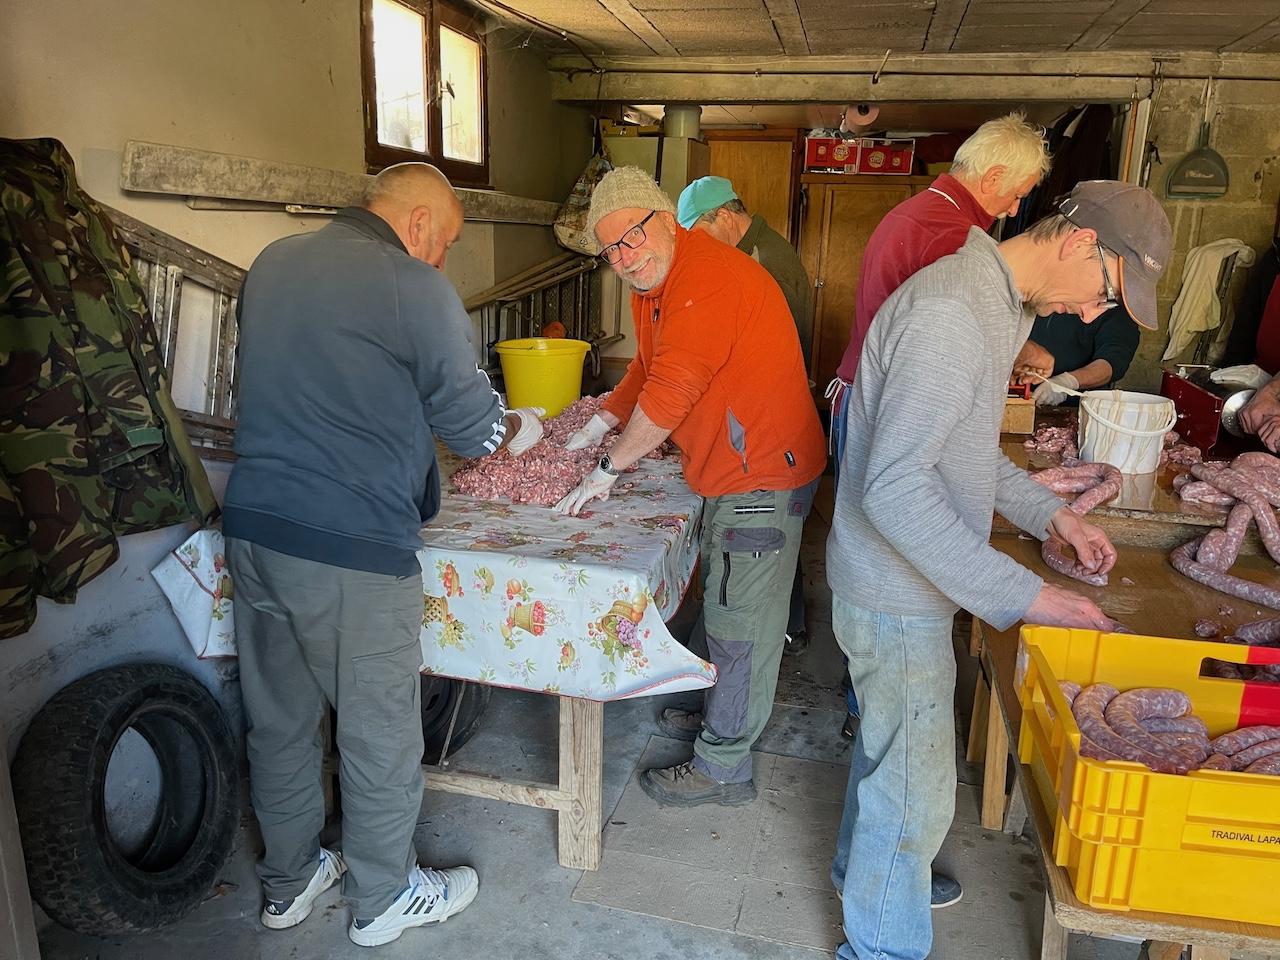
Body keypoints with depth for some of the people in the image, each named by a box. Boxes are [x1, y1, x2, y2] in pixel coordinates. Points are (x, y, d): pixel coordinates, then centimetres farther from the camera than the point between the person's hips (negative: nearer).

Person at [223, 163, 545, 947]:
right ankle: (385, 898, 31)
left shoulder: (271, 263, 11)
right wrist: (518, 430, 15)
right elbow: (470, 419, -5)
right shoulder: (414, 288, -11)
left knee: (279, 717, 20)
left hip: (251, 527, 8)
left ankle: (290, 882, 40)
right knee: (379, 729, 11)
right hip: (351, 547, -7)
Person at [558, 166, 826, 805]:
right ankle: (721, 704, 44)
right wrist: (597, 427, 14)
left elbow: (670, 393, -27)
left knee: (738, 623, 1)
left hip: (762, 475, -10)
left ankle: (722, 768, 16)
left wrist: (609, 469, -17)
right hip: (730, 469, 10)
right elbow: (647, 370, 23)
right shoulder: (654, 285, 10)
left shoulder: (708, 277, -24)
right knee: (725, 604, 24)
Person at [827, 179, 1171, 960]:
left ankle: (866, 869, 51)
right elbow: (894, 487, -32)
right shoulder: (950, 312, -25)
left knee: (889, 746, 27)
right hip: (898, 594, -10)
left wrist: (1051, 514, 9)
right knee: (915, 788, 7)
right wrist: (1022, 596, -30)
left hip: (910, 581, 10)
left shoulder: (999, 304, 9)